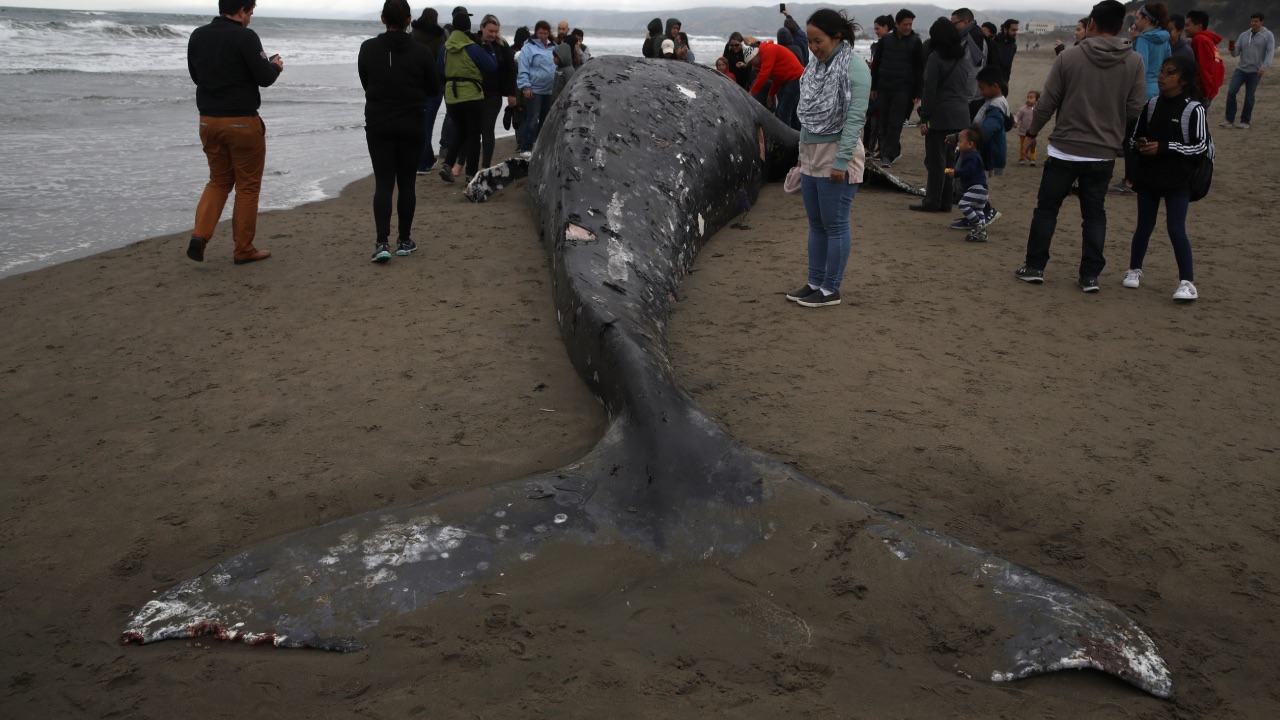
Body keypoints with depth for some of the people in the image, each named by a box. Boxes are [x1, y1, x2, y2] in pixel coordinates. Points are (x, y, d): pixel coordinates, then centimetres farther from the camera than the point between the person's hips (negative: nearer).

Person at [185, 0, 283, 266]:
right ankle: (243, 249, 12)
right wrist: (276, 66, 8)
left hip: (209, 121, 6)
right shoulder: (245, 37, -14)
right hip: (242, 122, -6)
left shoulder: (197, 36, 6)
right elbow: (264, 78, -14)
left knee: (219, 180, 19)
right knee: (247, 186, 6)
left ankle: (200, 235, 0)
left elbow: (196, 76, 16)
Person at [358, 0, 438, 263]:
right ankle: (404, 241, 14)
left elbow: (365, 84, 9)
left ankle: (382, 243, -9)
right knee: (407, 183, 9)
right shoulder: (421, 51, -8)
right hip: (411, 125, 0)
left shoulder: (367, 48, -5)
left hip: (378, 124, 1)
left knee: (383, 183, 2)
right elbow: (433, 89, 3)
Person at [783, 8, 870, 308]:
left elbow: (855, 117, -18)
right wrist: (803, 152, 15)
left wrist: (841, 161, -22)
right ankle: (815, 283, 24)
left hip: (836, 156, -8)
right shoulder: (817, 65, 10)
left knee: (834, 225, 0)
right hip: (811, 156, 8)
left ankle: (830, 290, 8)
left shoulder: (855, 68, -14)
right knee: (816, 224, 14)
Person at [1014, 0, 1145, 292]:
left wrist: (1032, 131, 11)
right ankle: (1090, 275, 10)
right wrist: (1116, 136, 16)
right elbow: (1134, 111, -2)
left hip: (1064, 149, -2)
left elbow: (1047, 102, -4)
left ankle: (1034, 267, 14)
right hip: (1103, 153, 2)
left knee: (1046, 208, 11)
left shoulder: (1069, 56, -8)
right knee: (1094, 215, 10)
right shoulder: (1134, 62, -3)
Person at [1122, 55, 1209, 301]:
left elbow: (1200, 145, -10)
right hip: (1148, 177, 4)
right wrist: (1139, 144, -13)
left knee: (1176, 229, -8)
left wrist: (1163, 147, -19)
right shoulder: (1152, 104, 4)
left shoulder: (1194, 109, -8)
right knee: (1144, 225, 14)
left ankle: (1187, 282, -3)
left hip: (1177, 180, -4)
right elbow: (1135, 136, 11)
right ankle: (1134, 269, 31)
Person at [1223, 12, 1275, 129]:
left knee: (1249, 97, 0)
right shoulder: (1244, 35, 10)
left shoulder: (1268, 35, -1)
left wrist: (1264, 66, -25)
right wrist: (1232, 49, -16)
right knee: (1231, 92, -10)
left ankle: (1245, 121, 11)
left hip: (1255, 71, -3)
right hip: (1240, 69, 3)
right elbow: (1236, 53, 8)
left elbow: (1270, 52, -10)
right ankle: (1230, 120, -3)